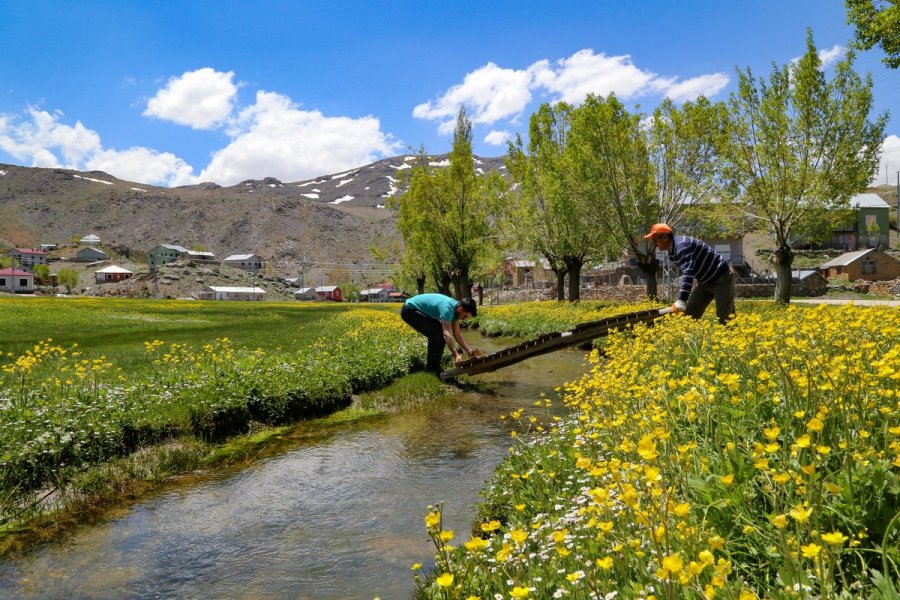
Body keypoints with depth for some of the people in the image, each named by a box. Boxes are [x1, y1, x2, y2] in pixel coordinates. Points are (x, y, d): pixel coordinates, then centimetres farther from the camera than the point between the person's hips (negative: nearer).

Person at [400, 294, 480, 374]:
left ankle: (435, 366, 11)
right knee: (435, 333, -21)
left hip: (421, 311, 10)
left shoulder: (455, 309, -2)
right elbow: (447, 334, -39)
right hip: (409, 310, -10)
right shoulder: (447, 308, -31)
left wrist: (468, 350, -4)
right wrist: (456, 355, -46)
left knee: (441, 333, 3)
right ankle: (431, 367, -8)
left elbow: (457, 333, 4)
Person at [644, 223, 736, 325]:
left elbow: (688, 273, -39)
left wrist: (681, 301, -48)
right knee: (689, 314, 4)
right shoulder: (672, 251, 2)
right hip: (706, 282, 9)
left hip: (722, 278, -9)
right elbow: (685, 272, 13)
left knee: (724, 318, -15)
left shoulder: (681, 245, -28)